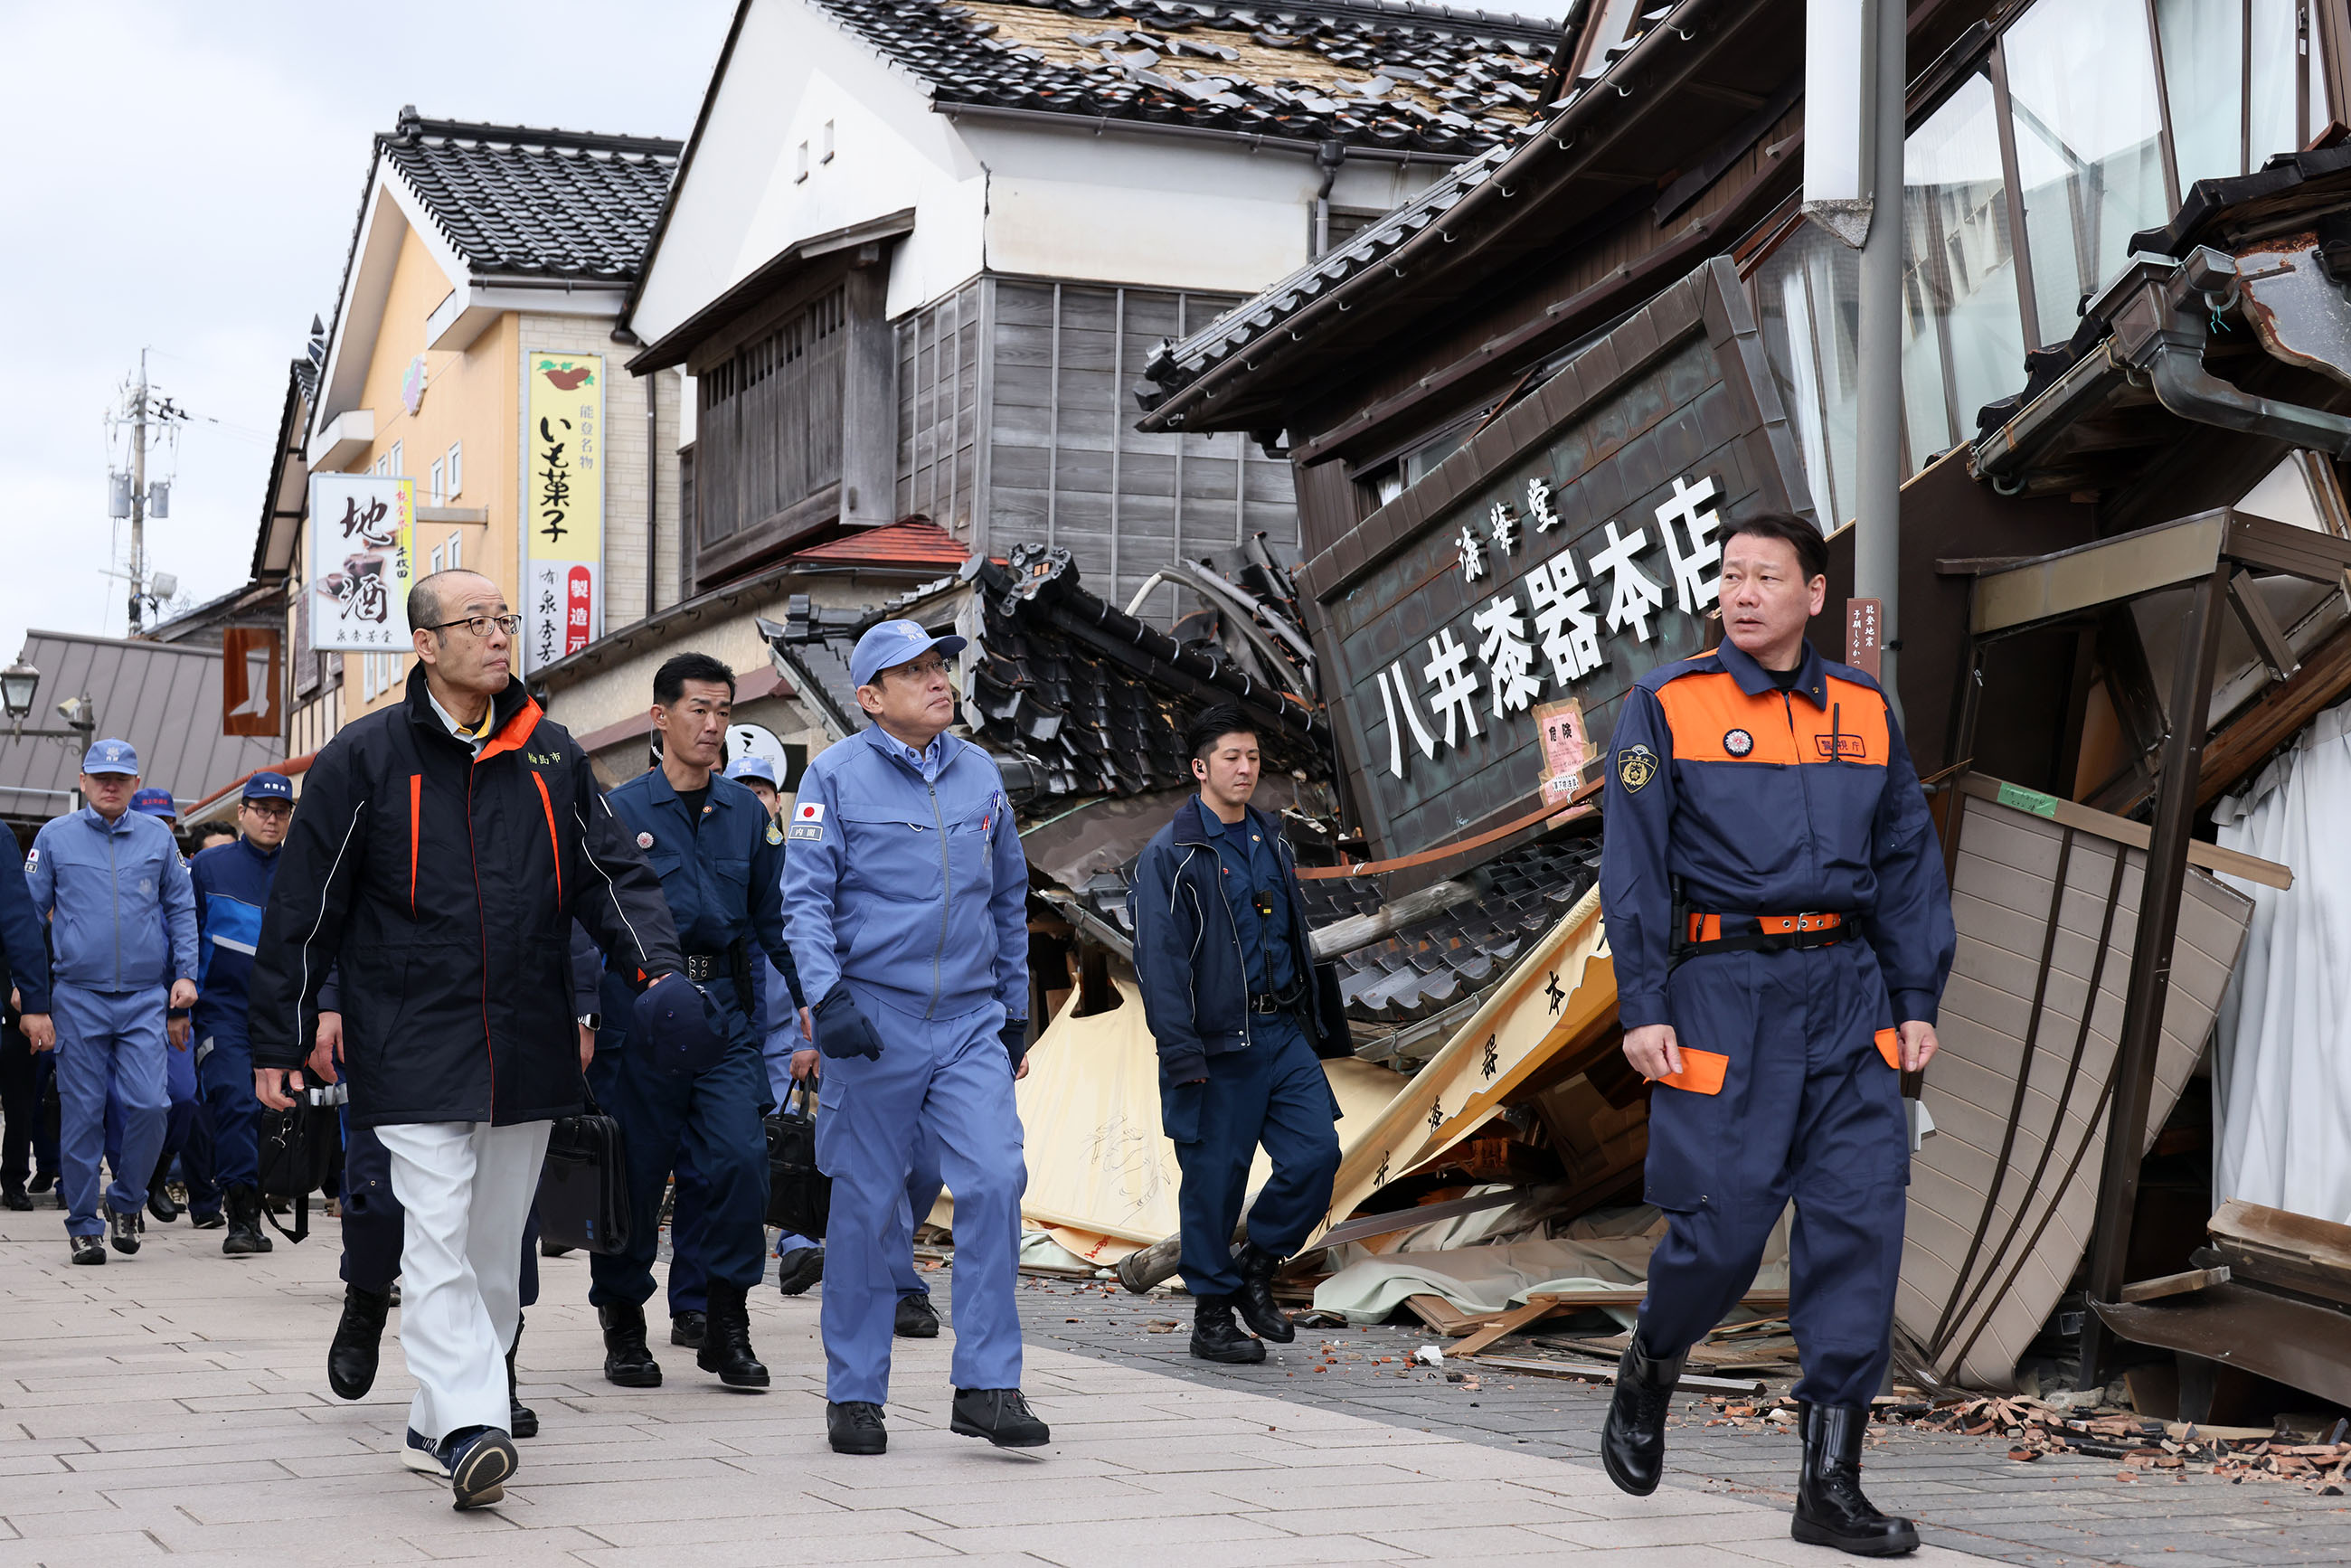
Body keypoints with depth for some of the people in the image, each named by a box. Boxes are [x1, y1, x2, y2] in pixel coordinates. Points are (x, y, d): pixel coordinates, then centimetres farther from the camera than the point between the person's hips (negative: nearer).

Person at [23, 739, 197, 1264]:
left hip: (145, 998, 1)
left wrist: (185, 973, 3)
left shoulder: (157, 837, 8)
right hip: (78, 997, -1)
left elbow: (181, 909, 14)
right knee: (82, 1113, 1)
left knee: (148, 1103, -10)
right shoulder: (55, 837, 4)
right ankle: (84, 1225, 12)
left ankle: (127, 1201, 12)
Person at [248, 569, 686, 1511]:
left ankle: (439, 1419, 24)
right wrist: (278, 1042, 1)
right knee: (437, 1241, -15)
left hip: (528, 1052, 5)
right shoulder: (364, 759, -1)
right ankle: (467, 1427, -21)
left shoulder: (551, 757, 9)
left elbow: (611, 873, 10)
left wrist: (656, 966, -9)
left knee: (495, 1246, 11)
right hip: (415, 1052, -4)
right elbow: (304, 907, 2)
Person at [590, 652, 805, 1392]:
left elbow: (776, 914, 13)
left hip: (725, 1008, 2)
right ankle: (623, 1327, 20)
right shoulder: (619, 811, 1)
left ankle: (727, 1327, 0)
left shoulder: (748, 813, 11)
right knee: (634, 1171, 4)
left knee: (741, 1158, -11)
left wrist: (809, 998, 3)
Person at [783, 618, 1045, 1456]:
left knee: (996, 1182, -11)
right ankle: (854, 1394, 15)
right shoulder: (837, 776, -2)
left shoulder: (980, 774, 12)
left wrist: (1015, 1008, 21)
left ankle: (988, 1387, -6)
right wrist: (829, 998, -17)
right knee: (867, 1208, 2)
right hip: (874, 1024, -3)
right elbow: (805, 897, -6)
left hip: (971, 1024, 3)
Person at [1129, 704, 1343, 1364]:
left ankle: (1257, 1267, 16)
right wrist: (1181, 1054, -17)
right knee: (1214, 1177, 0)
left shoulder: (1271, 841, 15)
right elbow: (1159, 958, -11)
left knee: (1316, 1152, -4)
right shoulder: (1170, 854, -7)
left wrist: (1308, 1023, 17)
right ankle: (1212, 1317, 11)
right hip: (1217, 1044, -6)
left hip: (1283, 1034, 6)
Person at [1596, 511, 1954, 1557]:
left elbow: (1908, 861, 14)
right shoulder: (1666, 707, 1)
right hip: (1723, 990, -3)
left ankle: (1830, 1482, 1)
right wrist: (1643, 1007, -10)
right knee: (1720, 1225, -4)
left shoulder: (1865, 713, 11)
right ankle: (1649, 1373, 29)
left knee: (1860, 1220, -4)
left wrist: (1916, 999, 7)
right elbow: (1634, 867, -3)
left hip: (1847, 996, 3)